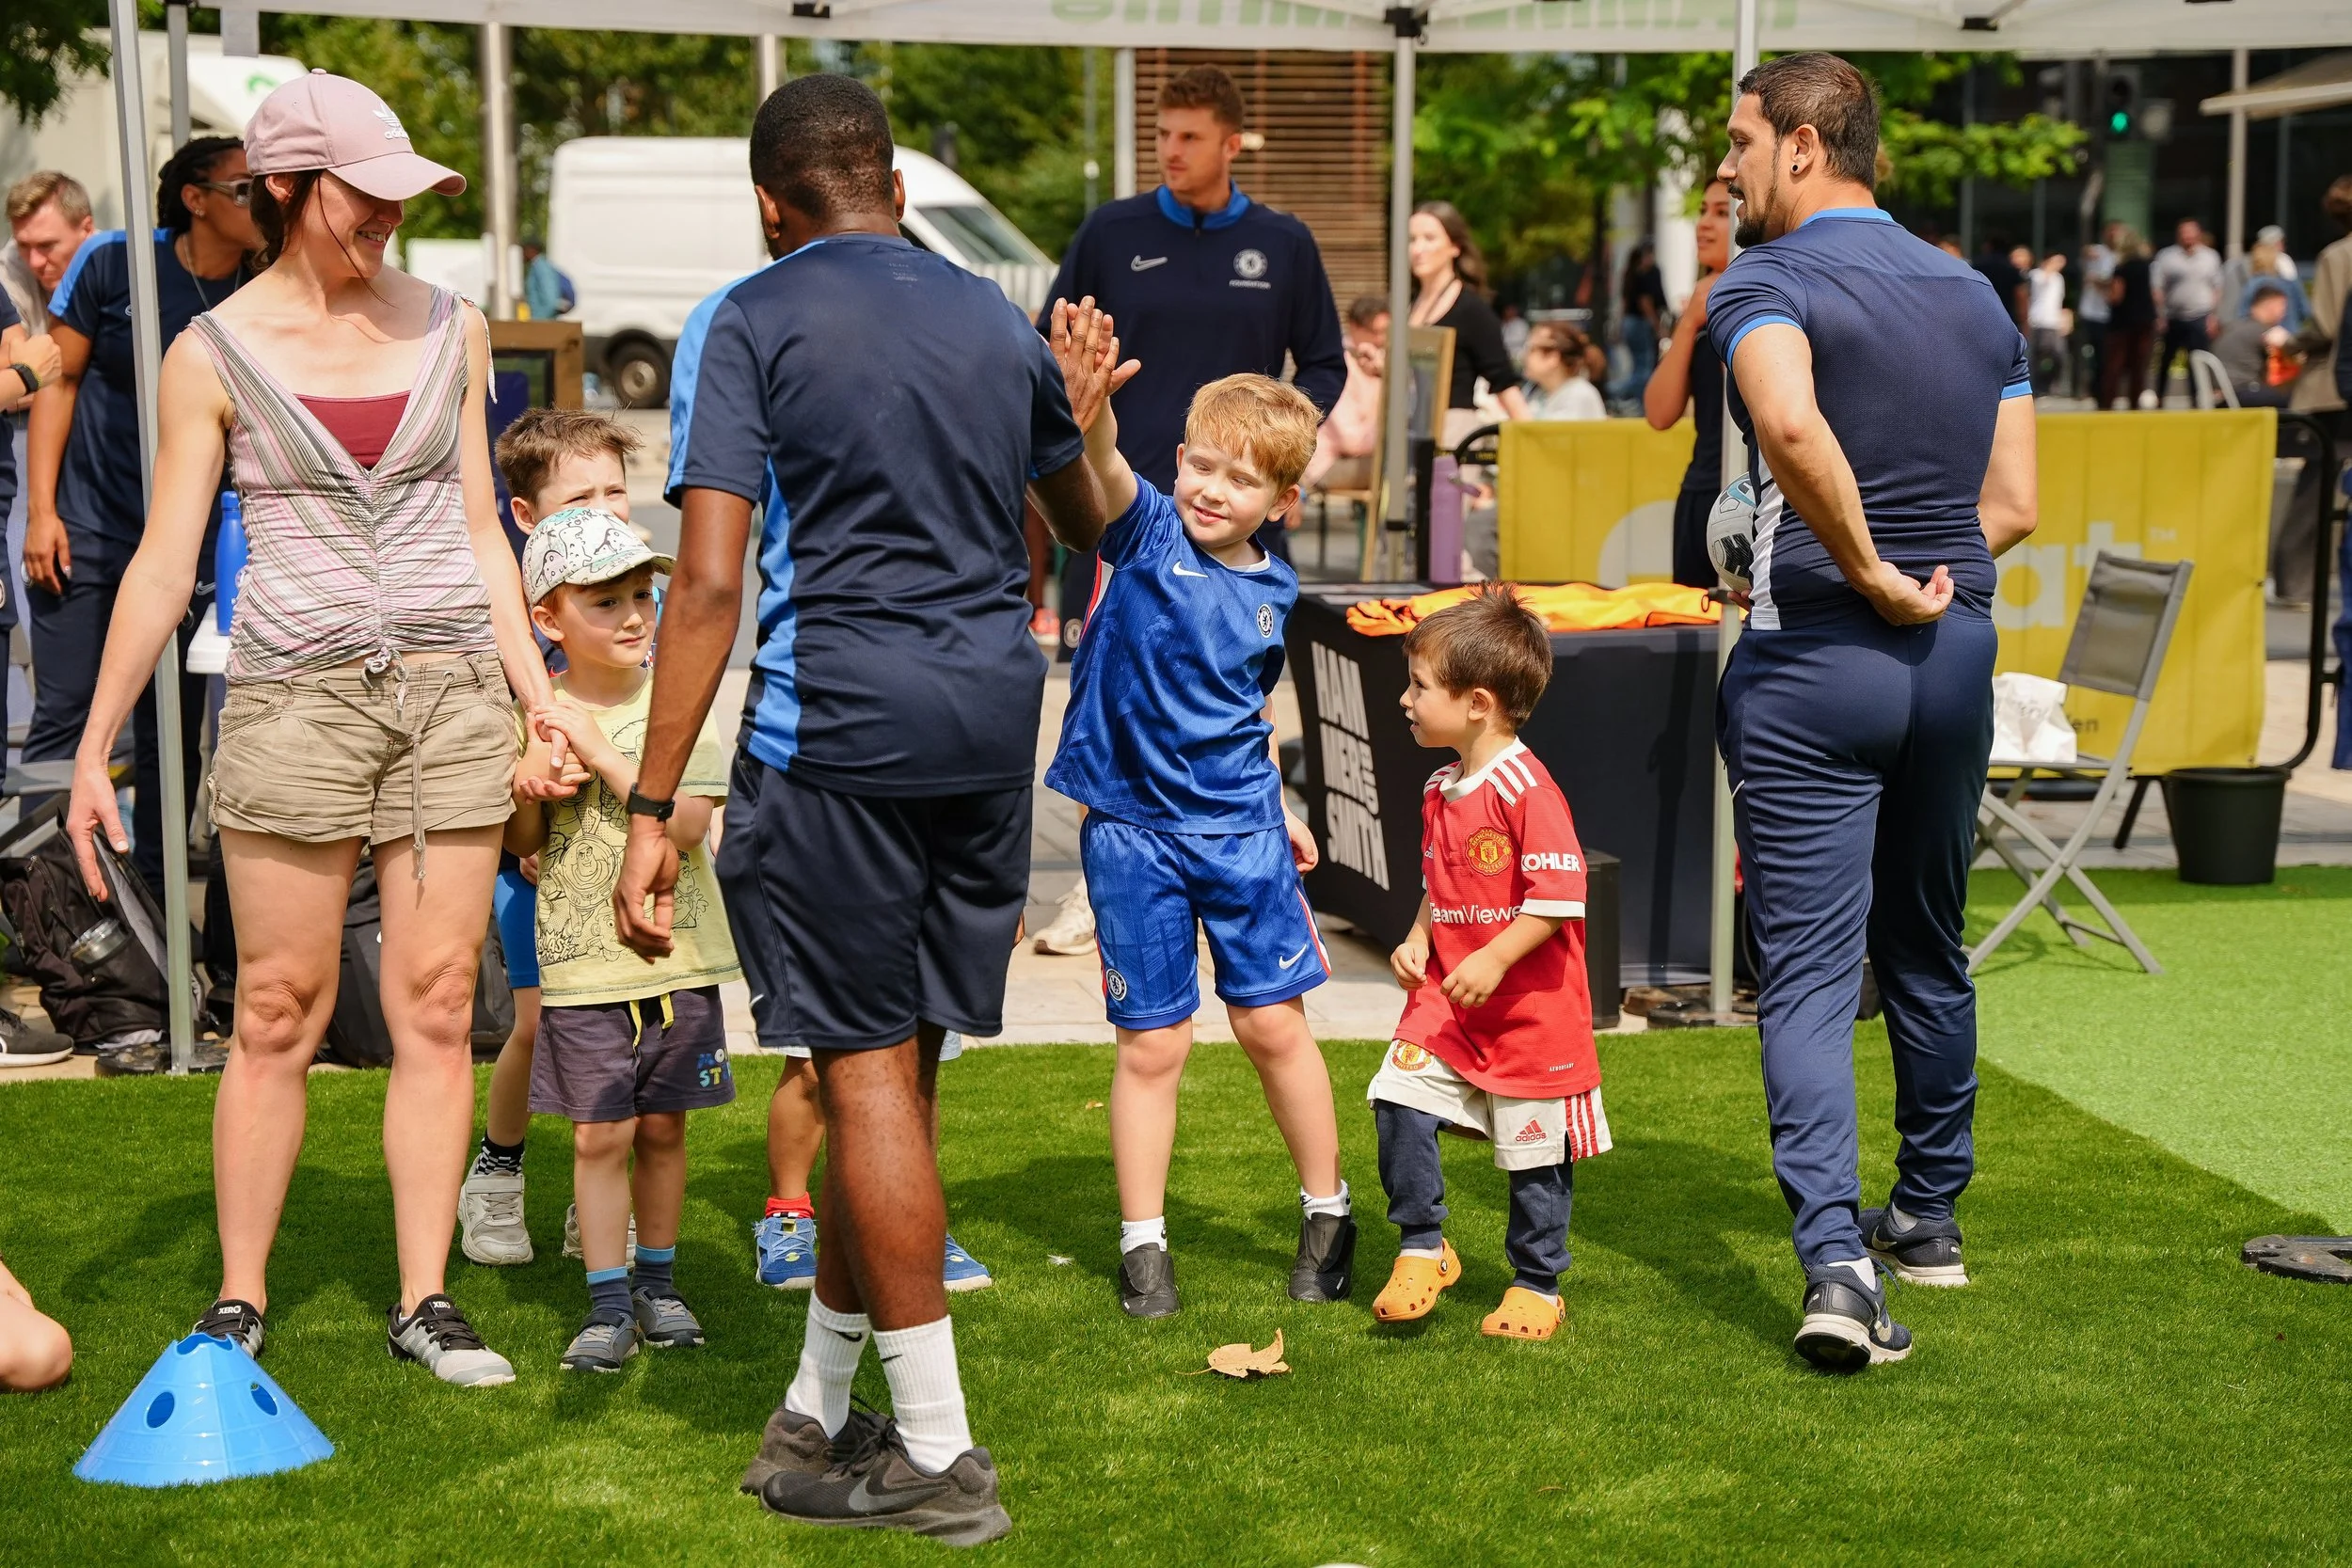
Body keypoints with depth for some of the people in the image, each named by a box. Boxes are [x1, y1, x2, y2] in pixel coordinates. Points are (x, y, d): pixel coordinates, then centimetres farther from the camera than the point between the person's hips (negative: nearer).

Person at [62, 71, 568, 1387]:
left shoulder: (450, 328, 8)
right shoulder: (216, 355, 0)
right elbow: (163, 563, 0)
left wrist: (538, 695, 6)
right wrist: (95, 748, -2)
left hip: (453, 689, 3)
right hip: (295, 689, -2)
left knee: (437, 1007, 3)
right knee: (280, 1014, 1)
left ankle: (425, 1301, 11)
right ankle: (238, 1300, 14)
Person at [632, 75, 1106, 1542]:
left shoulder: (756, 322, -2)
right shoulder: (998, 319, 14)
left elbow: (710, 581, -12)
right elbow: (1092, 527, 31)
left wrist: (654, 807, -11)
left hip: (845, 719, -5)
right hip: (996, 709, 5)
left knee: (870, 1066, 0)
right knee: (897, 1060, 12)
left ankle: (939, 1453, 3)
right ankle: (821, 1412, 24)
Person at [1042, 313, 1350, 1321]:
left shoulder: (1274, 591, 3)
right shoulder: (1150, 532, -8)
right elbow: (1104, 472, -32)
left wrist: (1276, 810, 18)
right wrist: (1086, 411, -52)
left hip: (1241, 830, 3)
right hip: (1134, 831, -3)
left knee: (1273, 1022, 6)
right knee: (1152, 1043, 3)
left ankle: (1328, 1212, 25)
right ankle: (1143, 1245, 16)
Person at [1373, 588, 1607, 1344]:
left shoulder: (1527, 790, -18)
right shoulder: (1440, 790, 9)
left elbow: (1559, 894, -21)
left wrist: (1494, 959, -24)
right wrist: (1418, 938, 4)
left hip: (1529, 1008, -7)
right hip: (1446, 998, 7)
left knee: (1534, 1150, 5)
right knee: (1399, 1098, -10)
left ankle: (1537, 1287, 21)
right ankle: (1422, 1250, 6)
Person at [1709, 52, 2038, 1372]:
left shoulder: (1767, 284, -9)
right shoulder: (1978, 297, 12)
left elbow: (1790, 425, -31)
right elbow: (2014, 506, 9)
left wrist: (1867, 572, -20)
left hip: (1815, 661, -6)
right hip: (1956, 659, 6)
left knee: (1811, 973, -6)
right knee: (1928, 953, 20)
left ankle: (1836, 1259, -17)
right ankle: (1929, 1216, 33)